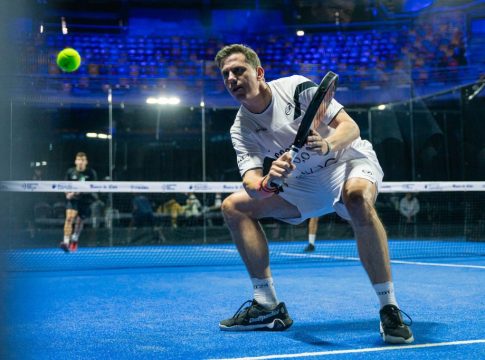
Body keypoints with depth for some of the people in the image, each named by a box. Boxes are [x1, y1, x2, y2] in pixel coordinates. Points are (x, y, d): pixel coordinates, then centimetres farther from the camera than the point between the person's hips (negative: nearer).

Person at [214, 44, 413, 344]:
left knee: (358, 198, -41)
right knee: (234, 206, -4)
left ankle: (390, 309, -32)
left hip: (349, 161, -5)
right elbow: (251, 180, -16)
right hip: (306, 184, 6)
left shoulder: (296, 87, -17)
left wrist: (328, 144, -42)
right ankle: (268, 306, 0)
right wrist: (267, 184, -41)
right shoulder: (241, 129, -5)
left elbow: (351, 127, -20)